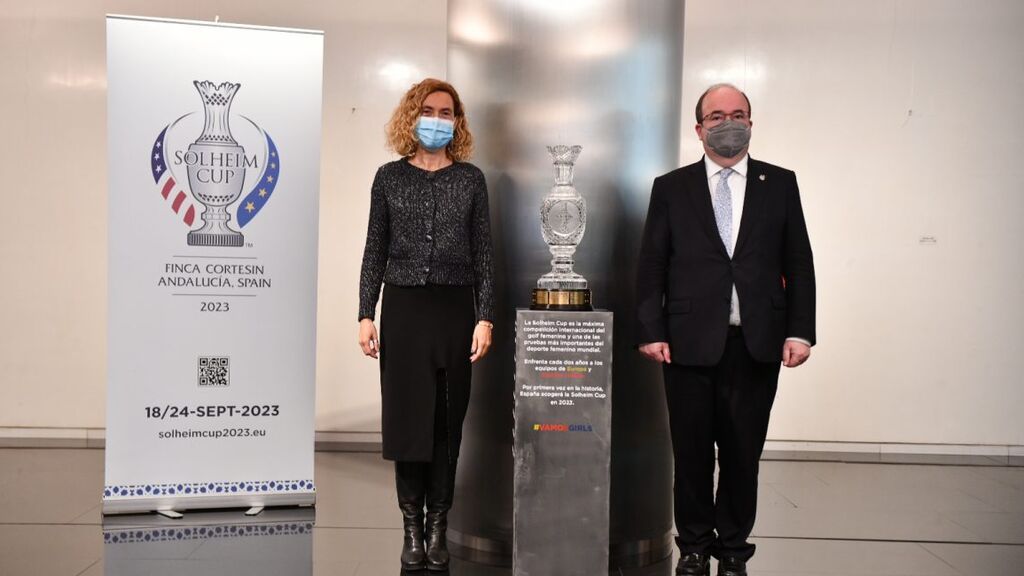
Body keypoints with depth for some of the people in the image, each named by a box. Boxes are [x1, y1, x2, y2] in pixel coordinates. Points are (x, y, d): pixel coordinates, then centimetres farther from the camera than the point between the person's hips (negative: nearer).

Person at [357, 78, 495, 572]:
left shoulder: (470, 179, 5)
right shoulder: (390, 177, 5)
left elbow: (483, 253, 3)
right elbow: (375, 251, 5)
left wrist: (485, 317, -5)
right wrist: (365, 314, -2)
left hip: (455, 309, 0)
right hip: (403, 308, 0)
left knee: (447, 419, 4)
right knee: (406, 416, 2)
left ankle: (438, 525, 15)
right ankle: (412, 526, 14)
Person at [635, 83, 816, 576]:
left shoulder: (780, 184, 10)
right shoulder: (671, 188, 8)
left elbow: (798, 264, 7)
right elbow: (650, 267, 4)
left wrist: (799, 330, -2)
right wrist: (651, 331, -4)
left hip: (757, 345, 1)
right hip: (690, 344, 0)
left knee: (743, 452, 7)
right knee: (692, 452, 7)